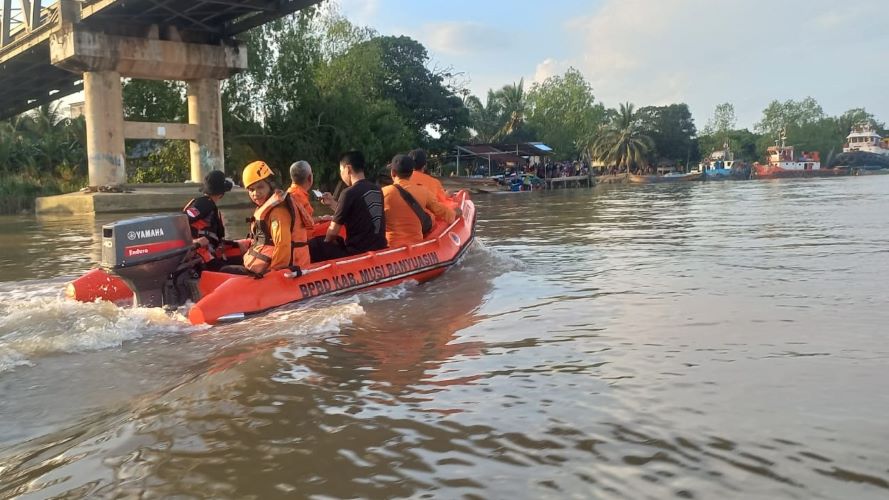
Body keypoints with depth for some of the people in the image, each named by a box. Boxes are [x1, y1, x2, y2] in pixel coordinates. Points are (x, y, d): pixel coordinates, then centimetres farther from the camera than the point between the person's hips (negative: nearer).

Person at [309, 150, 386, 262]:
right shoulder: (377, 189, 7)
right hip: (379, 248, 8)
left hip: (358, 253, -8)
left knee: (313, 245, 2)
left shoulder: (349, 192, -15)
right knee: (339, 240, 30)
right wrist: (333, 203, 21)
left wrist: (326, 241, 12)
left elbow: (333, 231, -10)